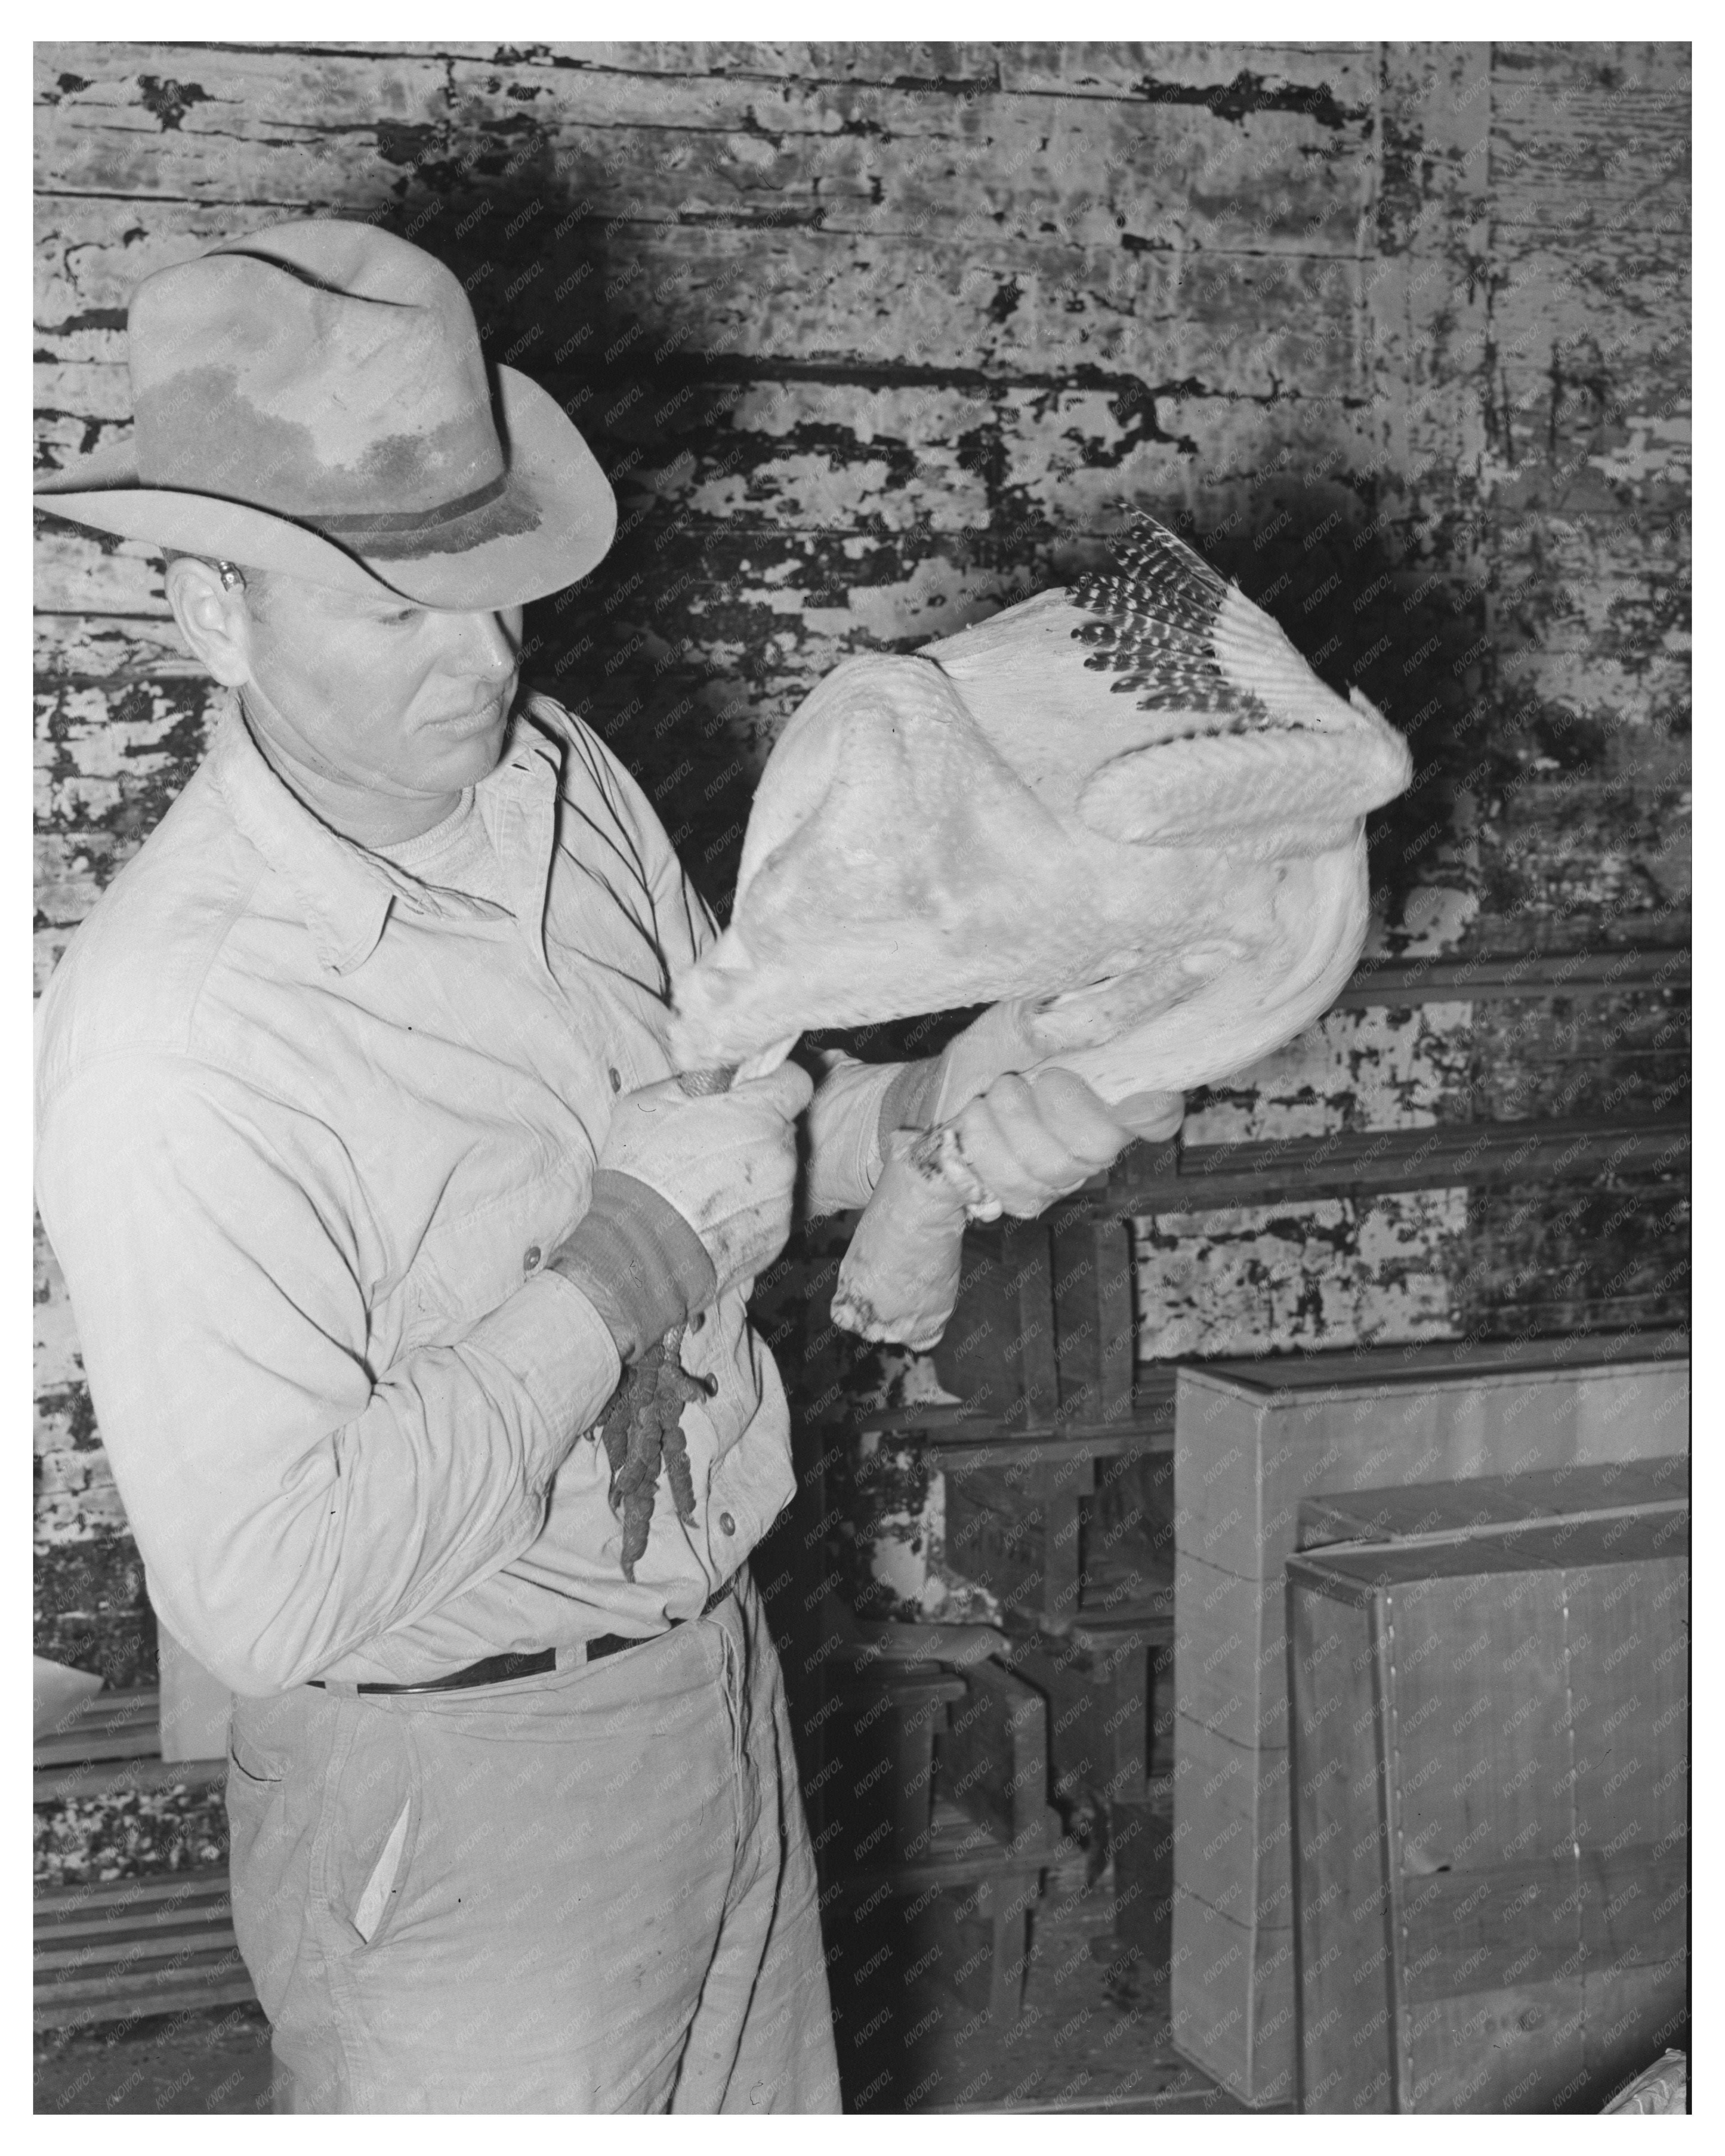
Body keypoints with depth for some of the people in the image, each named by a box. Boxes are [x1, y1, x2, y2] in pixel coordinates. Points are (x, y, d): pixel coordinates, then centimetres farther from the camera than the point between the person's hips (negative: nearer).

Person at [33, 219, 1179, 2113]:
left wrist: (933, 1113, -8)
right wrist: (627, 1265, -27)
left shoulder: (556, 773, -3)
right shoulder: (166, 1030, -27)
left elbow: (728, 1105, 13)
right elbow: (263, 1590, -30)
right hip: (452, 1797, -7)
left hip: (720, 1673, 7)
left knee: (773, 2115, 24)